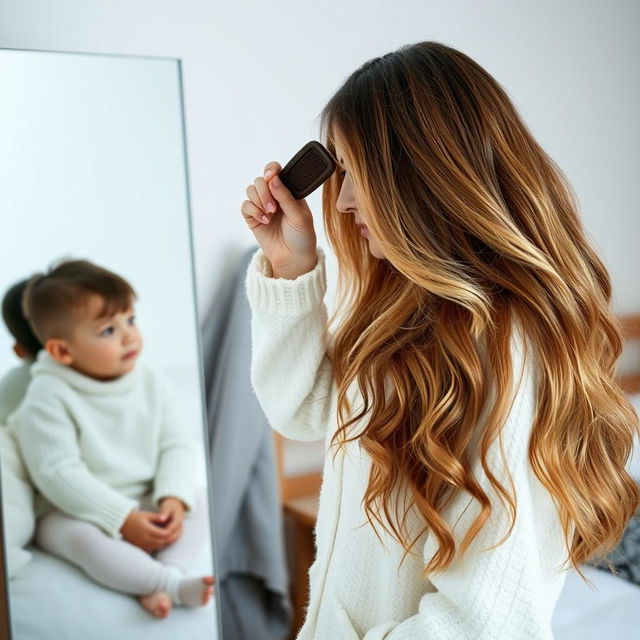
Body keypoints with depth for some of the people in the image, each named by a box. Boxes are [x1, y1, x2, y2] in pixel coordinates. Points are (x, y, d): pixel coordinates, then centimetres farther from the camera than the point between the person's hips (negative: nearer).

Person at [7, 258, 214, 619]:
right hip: (72, 513, -5)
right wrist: (123, 518, -24)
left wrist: (173, 498, -20)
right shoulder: (48, 398, -18)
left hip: (146, 504, 5)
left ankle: (157, 585, -31)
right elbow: (58, 474, -22)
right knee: (84, 536, -35)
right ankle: (175, 585, -35)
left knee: (196, 501, -15)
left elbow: (177, 444, -2)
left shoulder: (151, 382, -3)